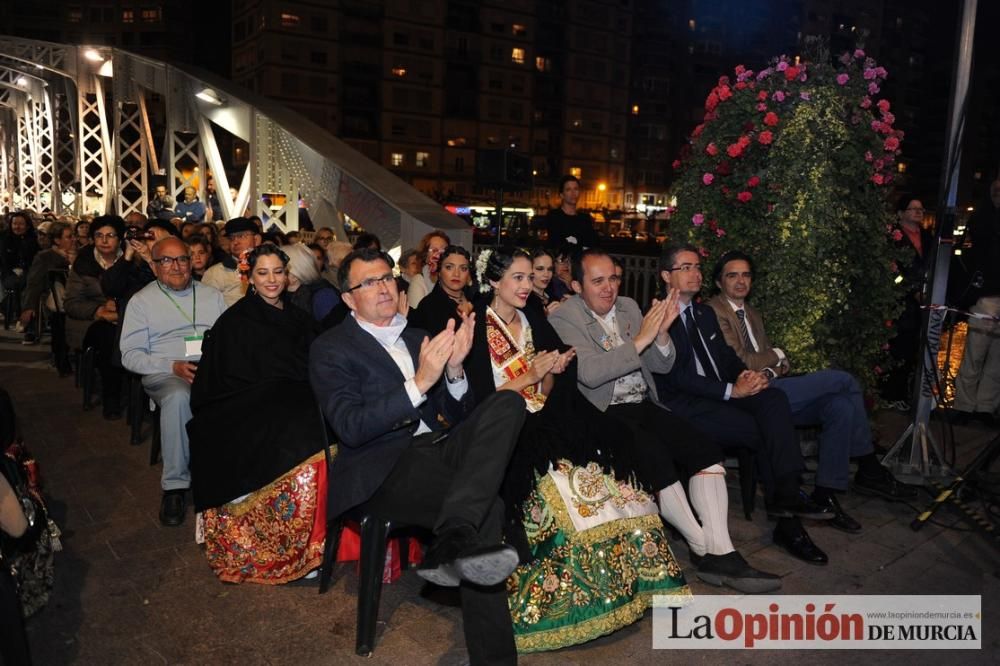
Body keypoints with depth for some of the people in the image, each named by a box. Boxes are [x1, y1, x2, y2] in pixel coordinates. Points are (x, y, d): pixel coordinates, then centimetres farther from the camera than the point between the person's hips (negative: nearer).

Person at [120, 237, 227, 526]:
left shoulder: (212, 295, 21)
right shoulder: (142, 301, 12)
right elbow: (130, 354, 3)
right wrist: (174, 367, -12)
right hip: (166, 374, -2)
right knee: (178, 396, -39)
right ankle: (174, 486, -26)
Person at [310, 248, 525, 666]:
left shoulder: (417, 338, 20)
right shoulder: (330, 349, 3)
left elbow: (455, 416, 15)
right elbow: (350, 428, -13)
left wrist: (454, 370, -6)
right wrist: (419, 382, -22)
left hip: (439, 447, 6)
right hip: (384, 467, -6)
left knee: (508, 402, -25)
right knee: (486, 509, -31)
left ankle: (454, 540, -37)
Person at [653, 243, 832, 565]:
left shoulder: (705, 313, 22)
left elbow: (727, 356, 18)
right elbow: (678, 377, -15)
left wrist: (746, 375, -6)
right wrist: (731, 390, -20)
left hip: (722, 393, 7)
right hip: (684, 405, -7)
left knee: (774, 399, -22)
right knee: (765, 431, -21)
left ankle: (786, 495, -29)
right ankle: (787, 520, -6)